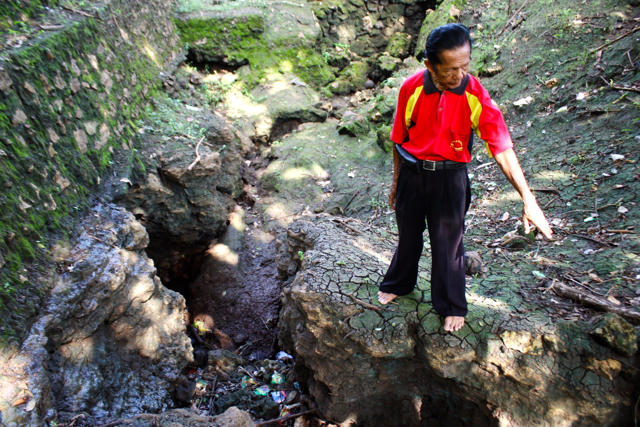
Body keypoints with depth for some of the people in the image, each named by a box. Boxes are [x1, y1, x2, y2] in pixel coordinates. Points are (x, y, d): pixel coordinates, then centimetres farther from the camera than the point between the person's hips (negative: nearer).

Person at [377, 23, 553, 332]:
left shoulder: (475, 96, -17)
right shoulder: (411, 89, -13)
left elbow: (502, 148, -18)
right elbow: (400, 138, 0)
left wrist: (528, 199, -21)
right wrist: (396, 181, 8)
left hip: (449, 178, -1)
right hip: (412, 173, 2)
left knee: (448, 243, 10)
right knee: (408, 236, 19)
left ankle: (451, 306, 33)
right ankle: (398, 284, 47)